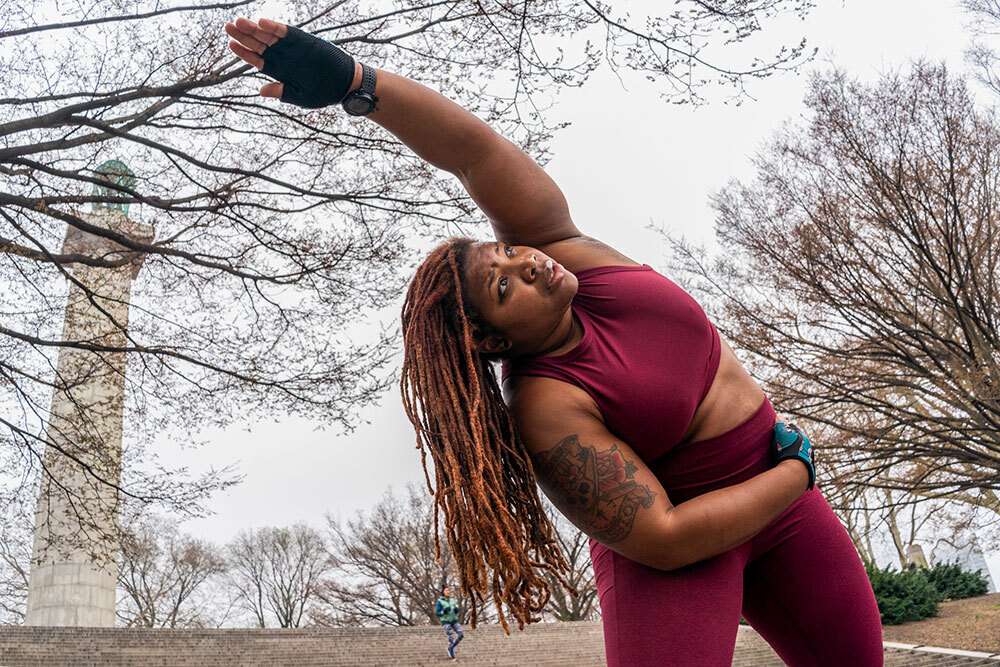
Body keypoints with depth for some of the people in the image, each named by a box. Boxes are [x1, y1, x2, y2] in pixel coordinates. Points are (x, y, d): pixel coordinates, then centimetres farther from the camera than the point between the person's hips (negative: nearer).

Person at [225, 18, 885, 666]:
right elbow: (662, 540, -30)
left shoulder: (556, 247, -11)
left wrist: (352, 80, -32)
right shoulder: (543, 408, -27)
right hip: (685, 536, -6)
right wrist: (798, 473, -19)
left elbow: (476, 150, -22)